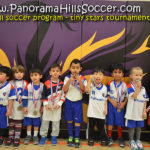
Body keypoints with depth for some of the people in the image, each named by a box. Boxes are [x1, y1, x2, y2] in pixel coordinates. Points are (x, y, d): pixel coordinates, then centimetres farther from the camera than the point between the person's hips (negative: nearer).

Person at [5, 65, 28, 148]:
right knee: (11, 122, 9)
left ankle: (17, 138, 16)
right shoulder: (11, 83, -1)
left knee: (18, 122, 6)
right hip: (12, 105, 1)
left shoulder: (25, 83, -2)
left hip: (20, 106, -1)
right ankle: (10, 137, 22)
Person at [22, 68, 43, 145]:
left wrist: (42, 106, 2)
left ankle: (35, 136, 25)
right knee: (28, 123, 11)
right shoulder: (28, 86, -12)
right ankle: (28, 135, 28)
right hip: (29, 109, 0)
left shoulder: (42, 86, -8)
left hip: (38, 109, 0)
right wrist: (25, 107, -7)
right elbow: (25, 97, -6)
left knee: (36, 123, 10)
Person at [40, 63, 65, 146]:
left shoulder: (62, 84, -5)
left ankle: (54, 137, 25)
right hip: (48, 106, 0)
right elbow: (43, 95, 1)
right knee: (45, 121, 8)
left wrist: (59, 104, -10)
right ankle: (43, 136, 23)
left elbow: (63, 95, 0)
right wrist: (46, 104, -8)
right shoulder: (47, 83, -5)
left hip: (57, 106, 0)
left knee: (56, 122, 7)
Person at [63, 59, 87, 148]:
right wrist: (70, 80, -25)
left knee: (77, 120, 2)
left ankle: (77, 138, 12)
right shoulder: (67, 78, -4)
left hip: (78, 102, -1)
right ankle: (70, 137, 23)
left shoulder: (82, 79, -6)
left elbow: (83, 90, -16)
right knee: (69, 120, 11)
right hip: (69, 101, 1)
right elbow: (64, 90, -12)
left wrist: (79, 81, -29)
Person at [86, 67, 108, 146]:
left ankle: (104, 139, 28)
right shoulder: (91, 85, -7)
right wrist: (90, 80, -29)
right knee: (91, 126, 11)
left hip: (101, 112, 1)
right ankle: (91, 139, 28)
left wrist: (106, 108, -1)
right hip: (92, 111, -1)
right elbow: (88, 90, -30)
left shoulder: (104, 87, 1)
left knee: (101, 127, 11)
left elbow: (105, 99, 7)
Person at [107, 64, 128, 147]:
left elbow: (127, 96, 3)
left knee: (120, 123, 9)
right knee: (110, 122, 6)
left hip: (120, 106, 1)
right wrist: (112, 101, -15)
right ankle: (110, 138, 21)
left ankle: (120, 138, 25)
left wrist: (124, 103, -11)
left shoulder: (124, 85, -2)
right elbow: (107, 95, -3)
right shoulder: (110, 84, -6)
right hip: (111, 105, -1)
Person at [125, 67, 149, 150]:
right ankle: (131, 141, 23)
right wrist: (138, 87, -27)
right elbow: (134, 96, -24)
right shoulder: (130, 87, -12)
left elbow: (145, 100, 6)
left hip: (140, 112, 5)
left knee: (139, 126, 16)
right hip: (132, 112, -4)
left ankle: (138, 140, 32)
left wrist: (144, 111, 1)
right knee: (132, 127, 7)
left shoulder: (143, 88, 4)